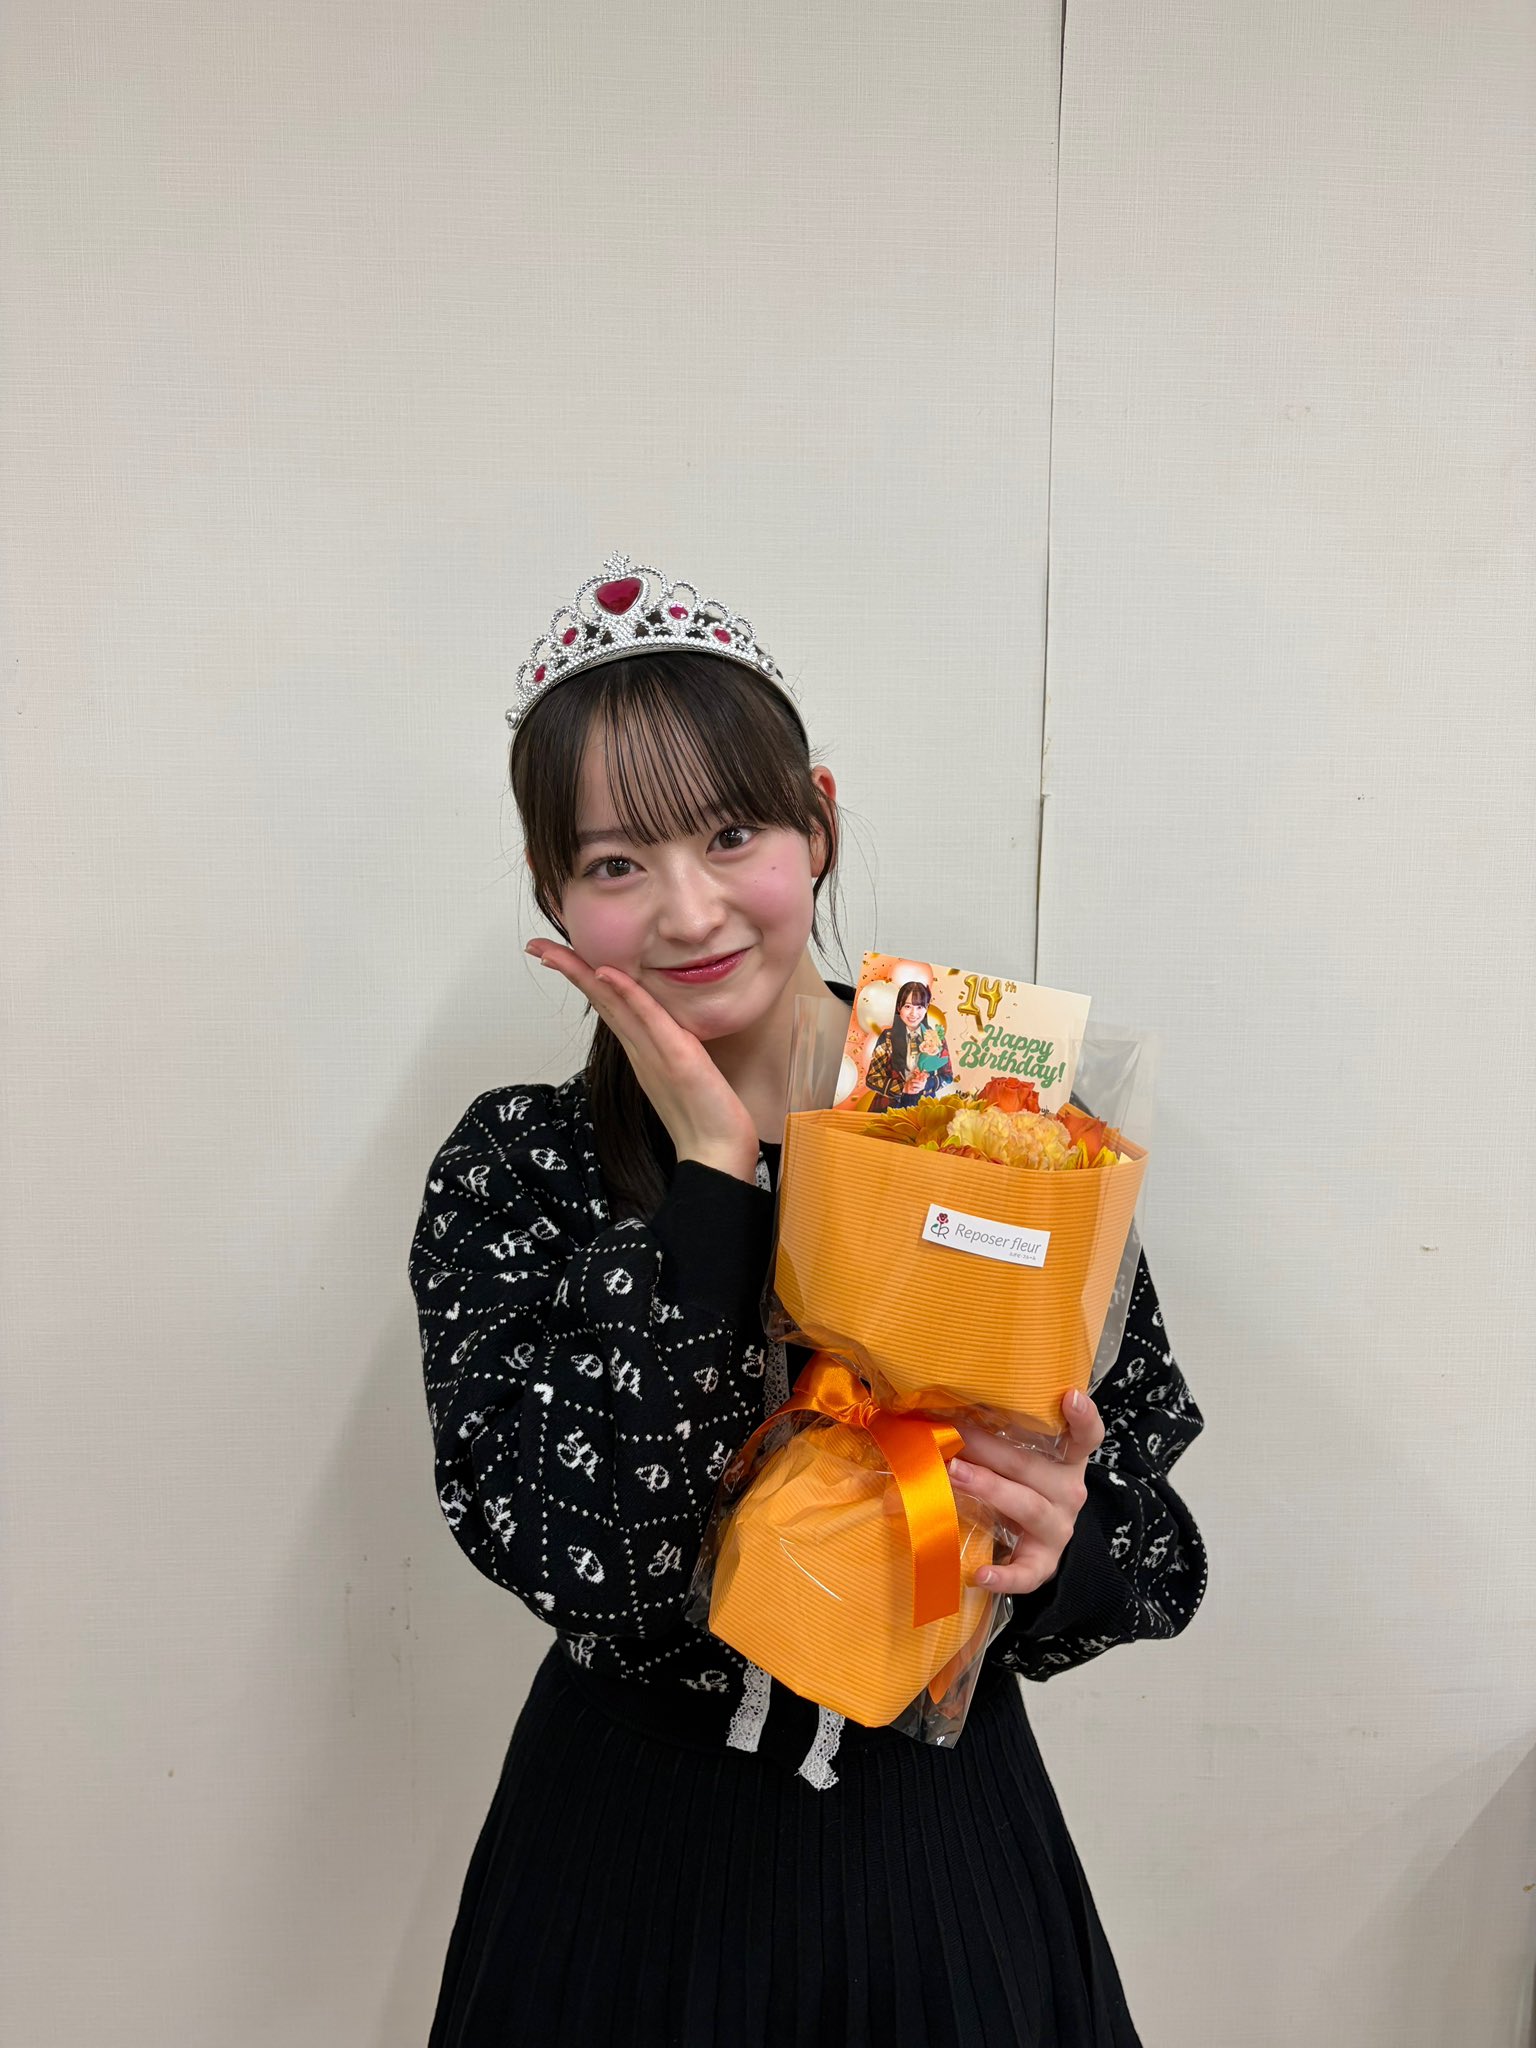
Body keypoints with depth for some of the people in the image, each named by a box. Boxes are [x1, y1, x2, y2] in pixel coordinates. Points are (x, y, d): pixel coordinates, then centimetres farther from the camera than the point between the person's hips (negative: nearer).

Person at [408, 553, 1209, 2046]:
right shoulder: (515, 1168, -11)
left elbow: (1154, 1556, -4)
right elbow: (580, 1558, -22)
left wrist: (1062, 1553, -26)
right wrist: (712, 1174, -24)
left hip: (942, 1829, 1)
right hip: (633, 1848, 0)